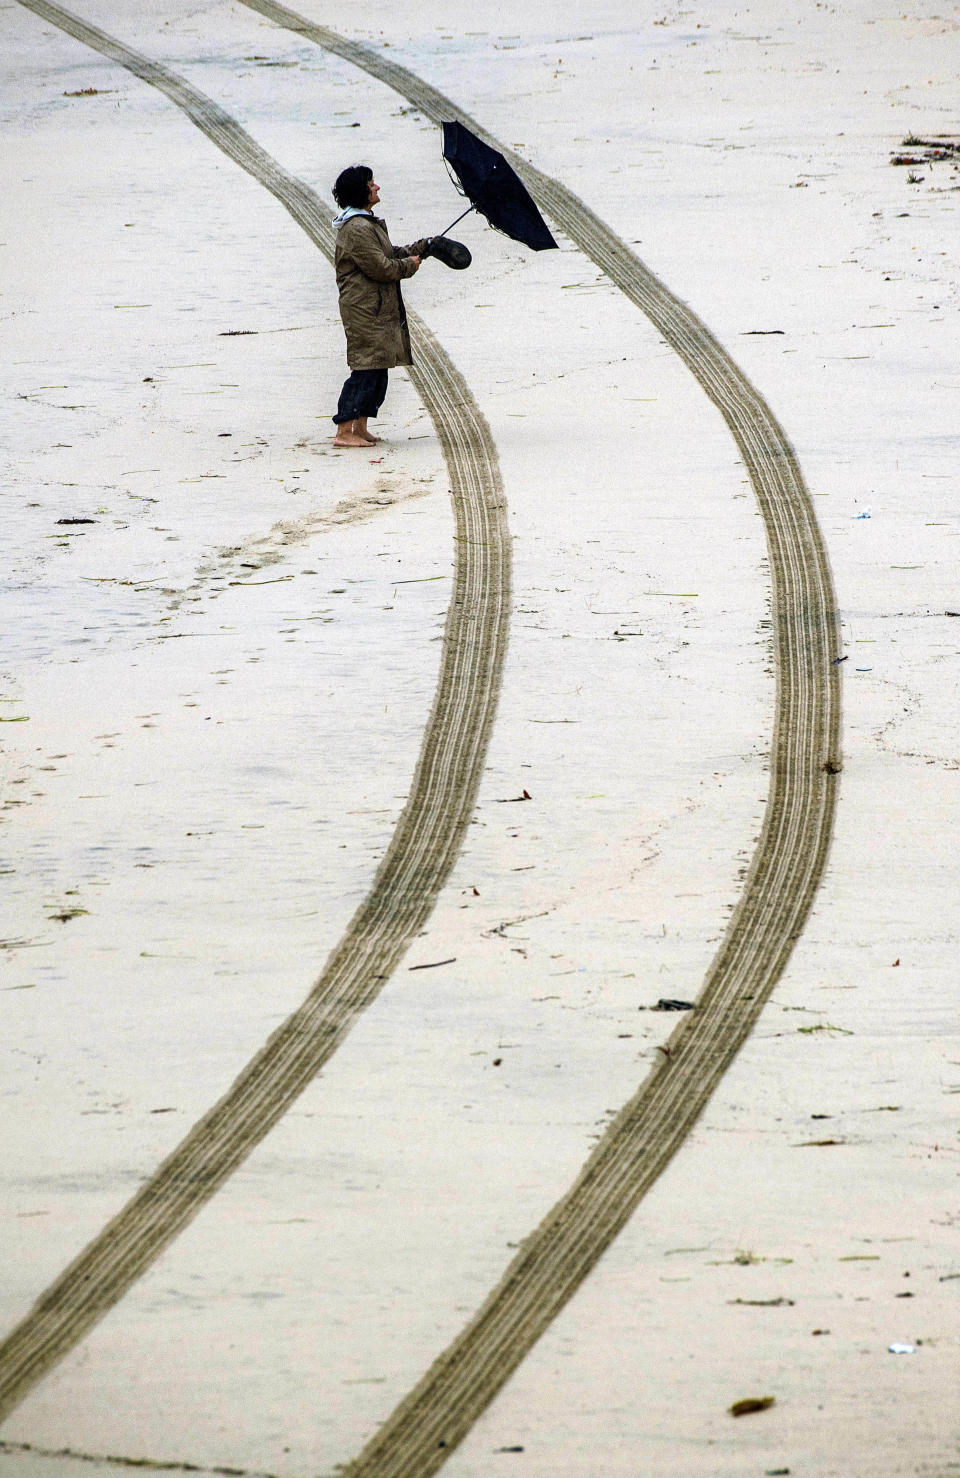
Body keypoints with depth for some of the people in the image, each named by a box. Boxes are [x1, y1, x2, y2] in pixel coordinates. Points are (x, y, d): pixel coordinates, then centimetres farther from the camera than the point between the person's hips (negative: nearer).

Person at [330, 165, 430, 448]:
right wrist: (410, 265, -4)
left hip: (376, 309, 11)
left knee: (375, 369, 12)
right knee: (366, 369, -12)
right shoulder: (358, 229, -18)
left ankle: (360, 428, 16)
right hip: (365, 310, -11)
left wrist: (422, 247, 17)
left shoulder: (367, 223, 18)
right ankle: (344, 432, -12)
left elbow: (390, 253, 25)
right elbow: (381, 267, -20)